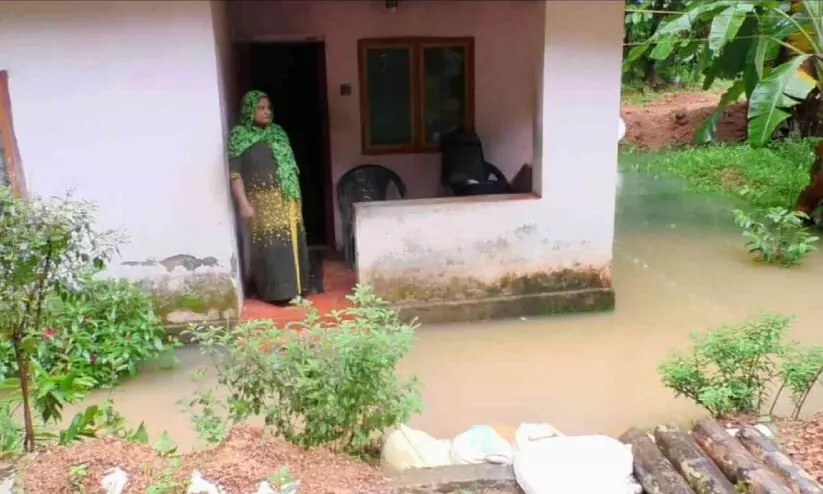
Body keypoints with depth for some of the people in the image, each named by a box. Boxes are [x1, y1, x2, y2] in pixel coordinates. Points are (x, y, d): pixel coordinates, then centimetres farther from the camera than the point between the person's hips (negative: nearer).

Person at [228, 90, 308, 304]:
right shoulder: (239, 137, -6)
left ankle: (293, 286, 19)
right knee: (269, 245, -3)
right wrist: (244, 203, -18)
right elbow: (235, 173, -11)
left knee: (290, 242, 8)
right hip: (262, 201, -5)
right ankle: (276, 291, 4)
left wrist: (296, 196, 13)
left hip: (286, 199, 6)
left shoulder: (277, 133, 12)